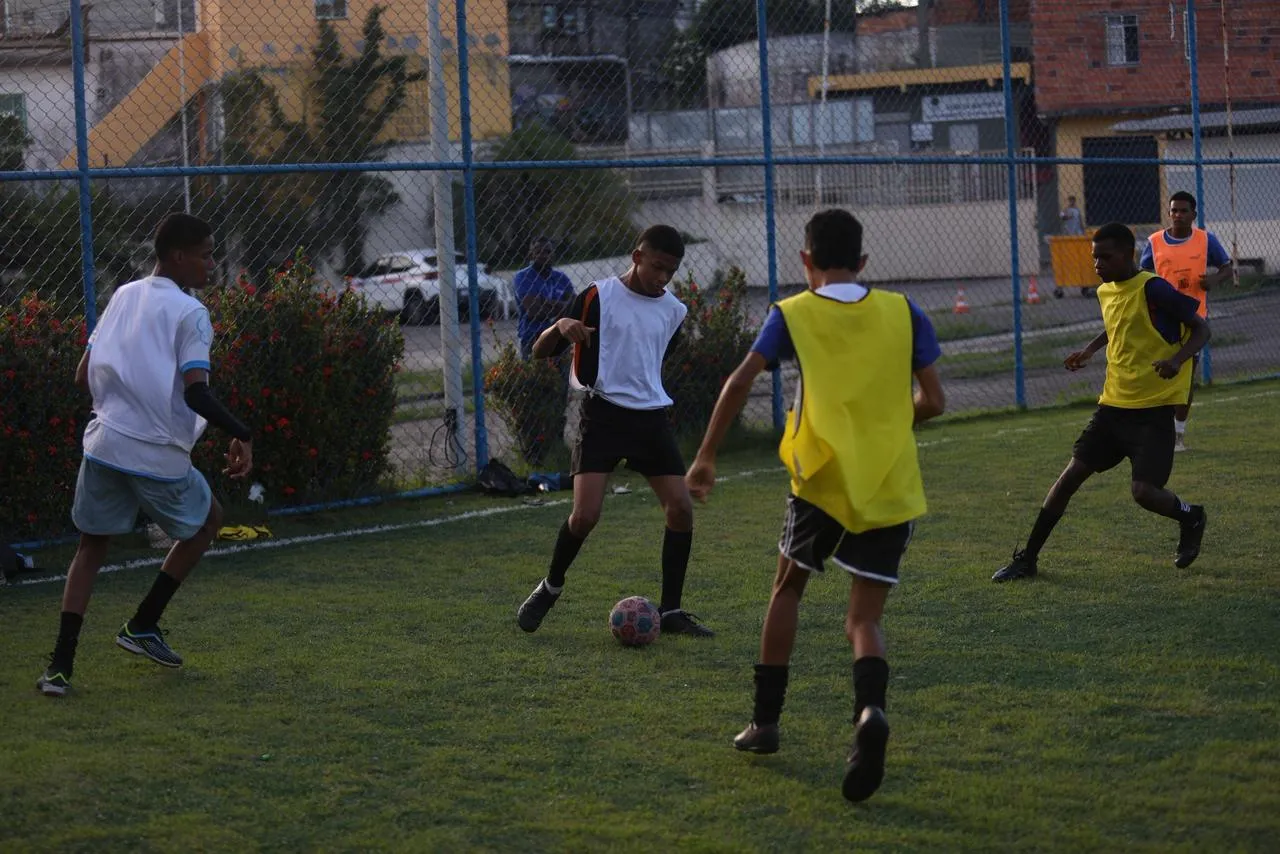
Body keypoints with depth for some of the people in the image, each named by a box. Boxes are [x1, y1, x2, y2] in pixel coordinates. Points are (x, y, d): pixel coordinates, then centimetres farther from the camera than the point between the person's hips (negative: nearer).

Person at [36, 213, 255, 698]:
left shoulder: (123, 298, 12)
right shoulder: (189, 313, -7)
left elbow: (84, 377, 13)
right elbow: (195, 393, -18)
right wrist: (241, 436, -11)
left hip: (104, 443, 5)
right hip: (159, 454, -5)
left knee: (92, 546, 15)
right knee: (206, 521, 22)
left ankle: (60, 665, 1)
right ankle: (142, 626, 22)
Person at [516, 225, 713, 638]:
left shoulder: (673, 310, 11)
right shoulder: (598, 297, -4)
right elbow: (540, 352, -4)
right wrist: (560, 326, -23)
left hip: (651, 417, 5)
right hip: (602, 415, -5)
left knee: (681, 508, -6)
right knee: (585, 515, -16)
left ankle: (671, 611, 6)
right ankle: (551, 587, 12)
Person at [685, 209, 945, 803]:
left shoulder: (793, 315, 2)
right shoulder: (902, 312, 6)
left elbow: (741, 382, -8)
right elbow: (933, 402, 4)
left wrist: (706, 458, -3)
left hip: (822, 482, -1)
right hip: (892, 490, 1)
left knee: (788, 587, 24)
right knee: (864, 619, 4)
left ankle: (765, 721, 25)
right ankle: (869, 711, -27)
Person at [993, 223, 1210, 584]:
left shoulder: (1153, 290, -15)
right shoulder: (1106, 291, 8)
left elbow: (1201, 329, -11)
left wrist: (1177, 360, -29)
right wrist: (1090, 349, 12)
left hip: (1154, 408, -7)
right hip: (1114, 403, 7)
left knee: (1143, 491, -15)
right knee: (1072, 474, 2)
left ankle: (1190, 517, 19)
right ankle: (1028, 558, 9)